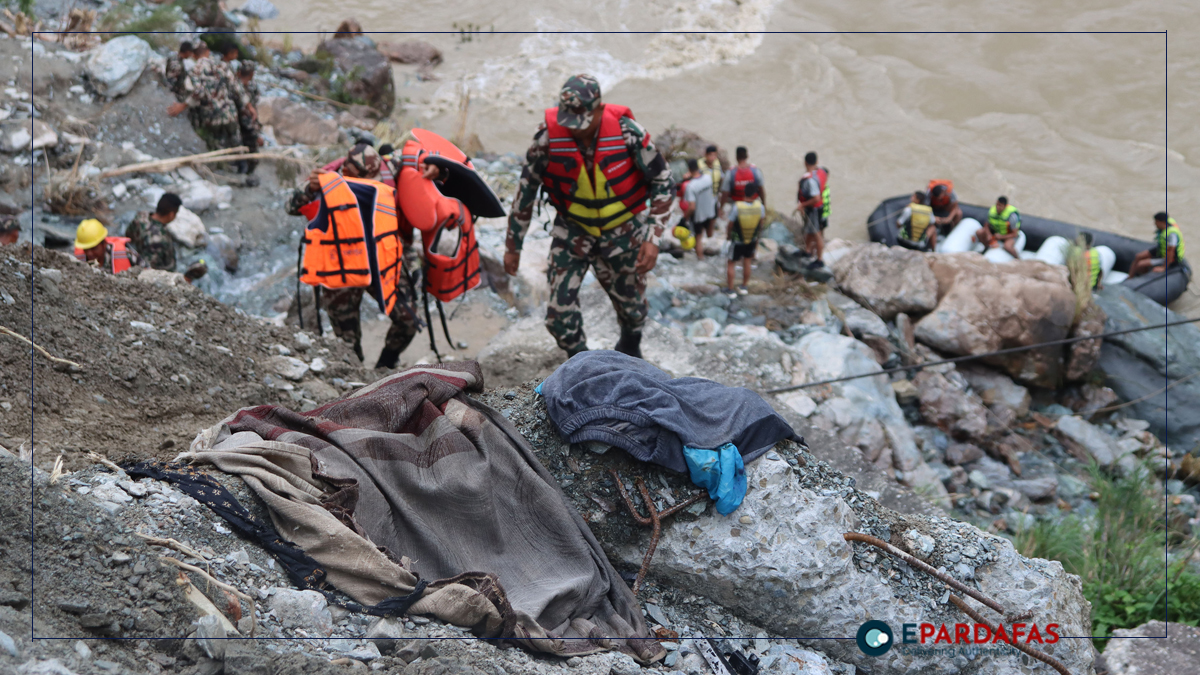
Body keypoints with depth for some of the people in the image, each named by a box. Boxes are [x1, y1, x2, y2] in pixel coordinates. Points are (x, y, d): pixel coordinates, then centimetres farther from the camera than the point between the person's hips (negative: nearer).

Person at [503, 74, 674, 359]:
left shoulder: (627, 131, -23)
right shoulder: (548, 135, -20)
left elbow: (662, 180, -11)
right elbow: (526, 188, -6)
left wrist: (653, 238, -18)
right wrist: (513, 245, -1)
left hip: (623, 231, 0)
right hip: (572, 230, 0)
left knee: (632, 307, 14)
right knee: (559, 315, -8)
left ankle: (630, 348, 48)